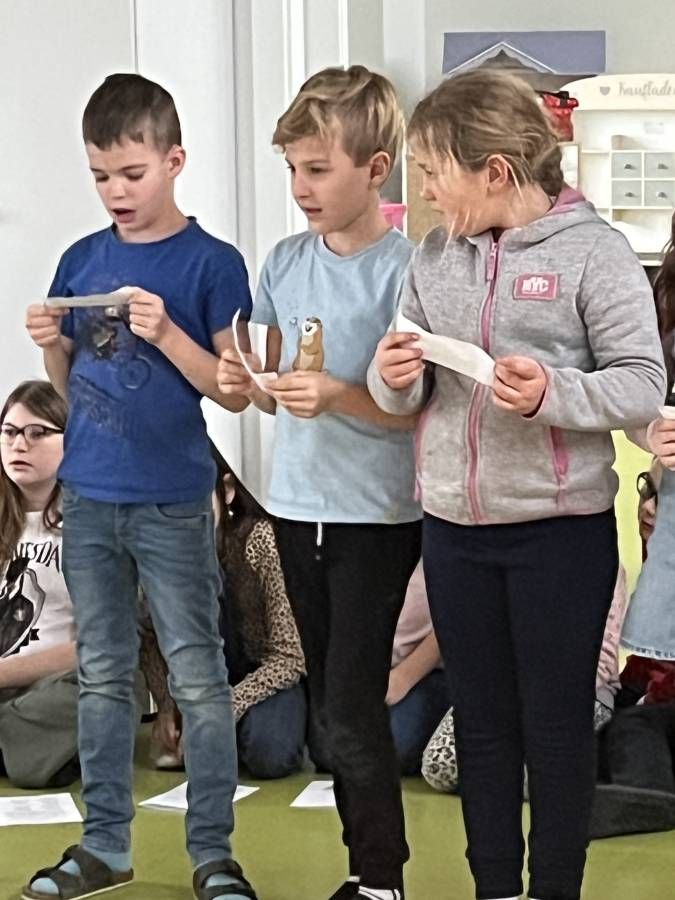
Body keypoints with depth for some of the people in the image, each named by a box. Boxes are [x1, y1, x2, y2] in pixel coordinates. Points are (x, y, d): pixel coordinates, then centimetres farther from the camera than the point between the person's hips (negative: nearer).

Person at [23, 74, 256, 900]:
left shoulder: (211, 263, -7)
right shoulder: (81, 261, 7)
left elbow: (235, 391, -8)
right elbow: (71, 387, 14)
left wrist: (166, 333, -21)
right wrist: (51, 345, -6)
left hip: (172, 505, -5)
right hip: (88, 498, 5)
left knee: (197, 679, 2)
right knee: (102, 675, 12)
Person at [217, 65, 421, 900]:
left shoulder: (405, 269, -12)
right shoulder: (285, 261, 6)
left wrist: (338, 395, -26)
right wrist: (248, 386, -7)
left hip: (377, 515, -6)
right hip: (298, 506, 6)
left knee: (352, 708, -5)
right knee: (329, 704, 12)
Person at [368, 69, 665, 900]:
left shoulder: (592, 251, -10)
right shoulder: (434, 256, 5)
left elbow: (644, 386, -12)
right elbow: (400, 397, 9)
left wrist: (552, 393, -27)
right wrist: (394, 377, -13)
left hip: (562, 528, -5)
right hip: (453, 527, 5)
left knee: (557, 724, 7)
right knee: (482, 722, 15)